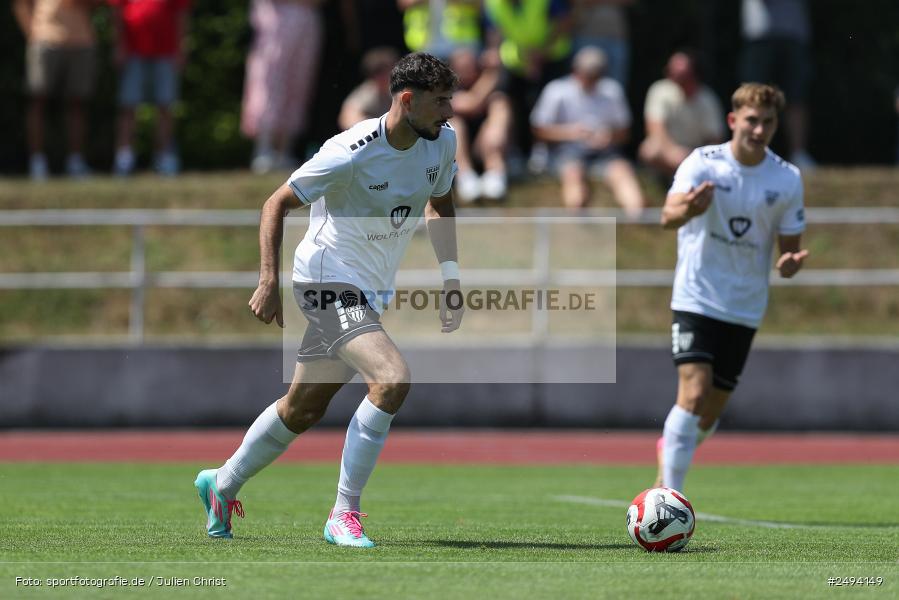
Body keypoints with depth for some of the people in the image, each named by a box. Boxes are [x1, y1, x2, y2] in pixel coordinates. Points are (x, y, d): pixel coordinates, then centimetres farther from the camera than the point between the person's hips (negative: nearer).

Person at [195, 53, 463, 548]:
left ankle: (222, 485, 40)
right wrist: (268, 283, -18)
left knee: (304, 408, 17)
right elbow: (276, 205, -13)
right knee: (393, 379, -26)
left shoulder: (442, 141, -3)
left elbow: (440, 205, 18)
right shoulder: (351, 153, -23)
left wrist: (452, 279, 11)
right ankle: (344, 515, -16)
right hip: (327, 282, -8)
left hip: (372, 293, 8)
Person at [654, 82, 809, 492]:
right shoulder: (703, 163, -9)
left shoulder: (787, 179, 0)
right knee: (694, 393, -20)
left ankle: (671, 452, 39)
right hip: (696, 299, -3)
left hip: (745, 308, 4)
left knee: (710, 413, 8)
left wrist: (790, 264, -19)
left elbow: (789, 248, 6)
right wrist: (688, 208, -46)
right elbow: (668, 217, -23)